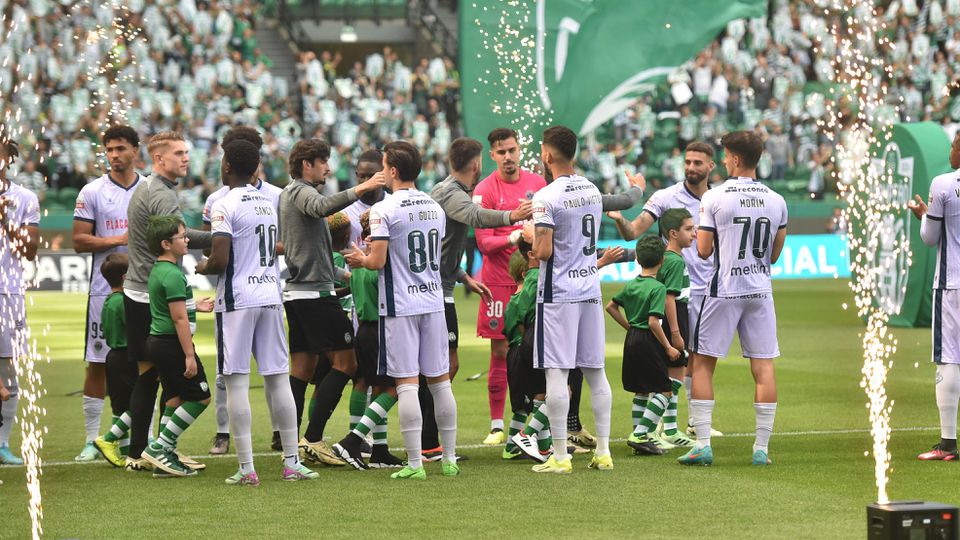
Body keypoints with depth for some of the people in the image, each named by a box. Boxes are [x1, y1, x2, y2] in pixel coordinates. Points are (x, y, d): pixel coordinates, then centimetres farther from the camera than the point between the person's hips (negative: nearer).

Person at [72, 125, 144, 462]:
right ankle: (93, 439, 6)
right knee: (98, 364, 0)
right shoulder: (93, 192, 1)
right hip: (105, 290, -2)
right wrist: (118, 240, -14)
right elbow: (79, 241, -4)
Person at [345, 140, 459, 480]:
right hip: (433, 301, 6)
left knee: (407, 383, -4)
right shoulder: (435, 207, 9)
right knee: (440, 381, 10)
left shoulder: (384, 210, -12)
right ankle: (449, 459, 14)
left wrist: (361, 260, 8)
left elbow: (378, 262, -15)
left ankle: (414, 463, -5)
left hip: (400, 306, -6)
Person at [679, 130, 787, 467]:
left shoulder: (715, 198, -9)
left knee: (702, 364, 6)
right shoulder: (776, 202, 4)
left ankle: (703, 445, 1)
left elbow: (704, 251, -6)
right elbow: (774, 255, 11)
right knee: (763, 368, 4)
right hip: (760, 291, 3)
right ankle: (762, 447, 3)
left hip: (724, 290, -3)